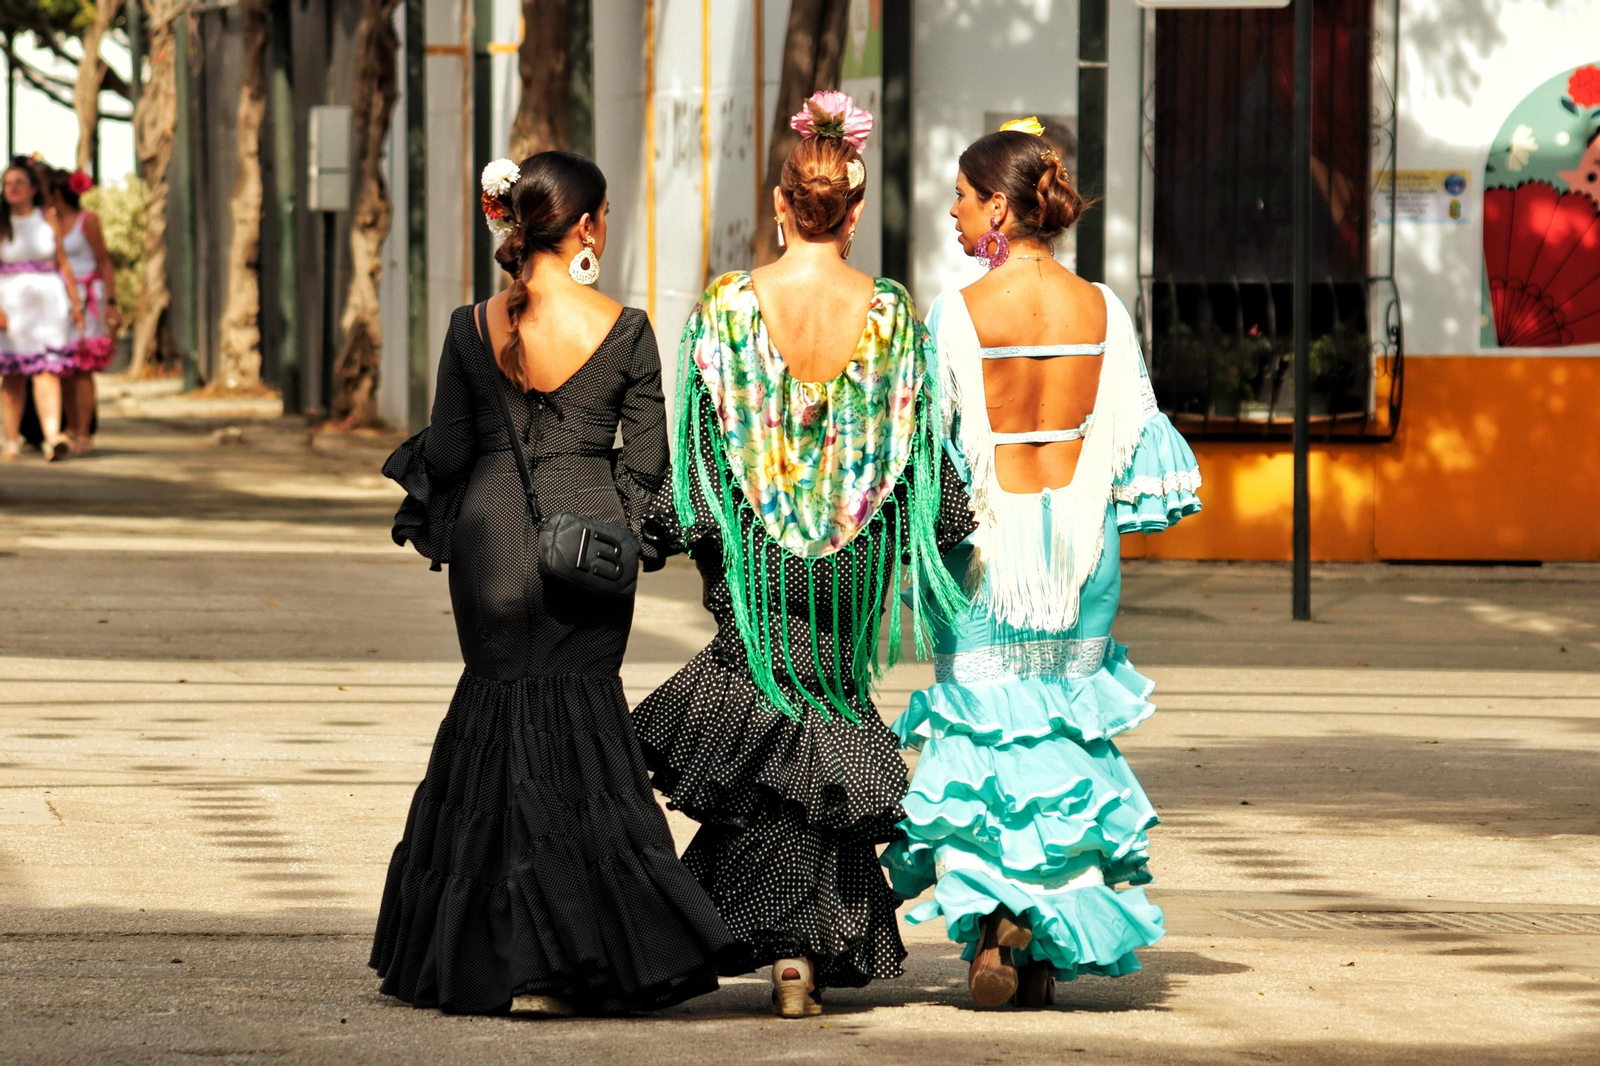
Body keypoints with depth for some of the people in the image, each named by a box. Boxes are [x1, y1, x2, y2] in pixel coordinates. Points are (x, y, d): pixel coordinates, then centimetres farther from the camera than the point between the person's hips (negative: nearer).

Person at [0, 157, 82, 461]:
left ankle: (52, 436, -23)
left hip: (48, 301, 1)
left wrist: (75, 302, 9)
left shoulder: (47, 219, 8)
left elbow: (63, 263, 12)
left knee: (48, 371, -11)